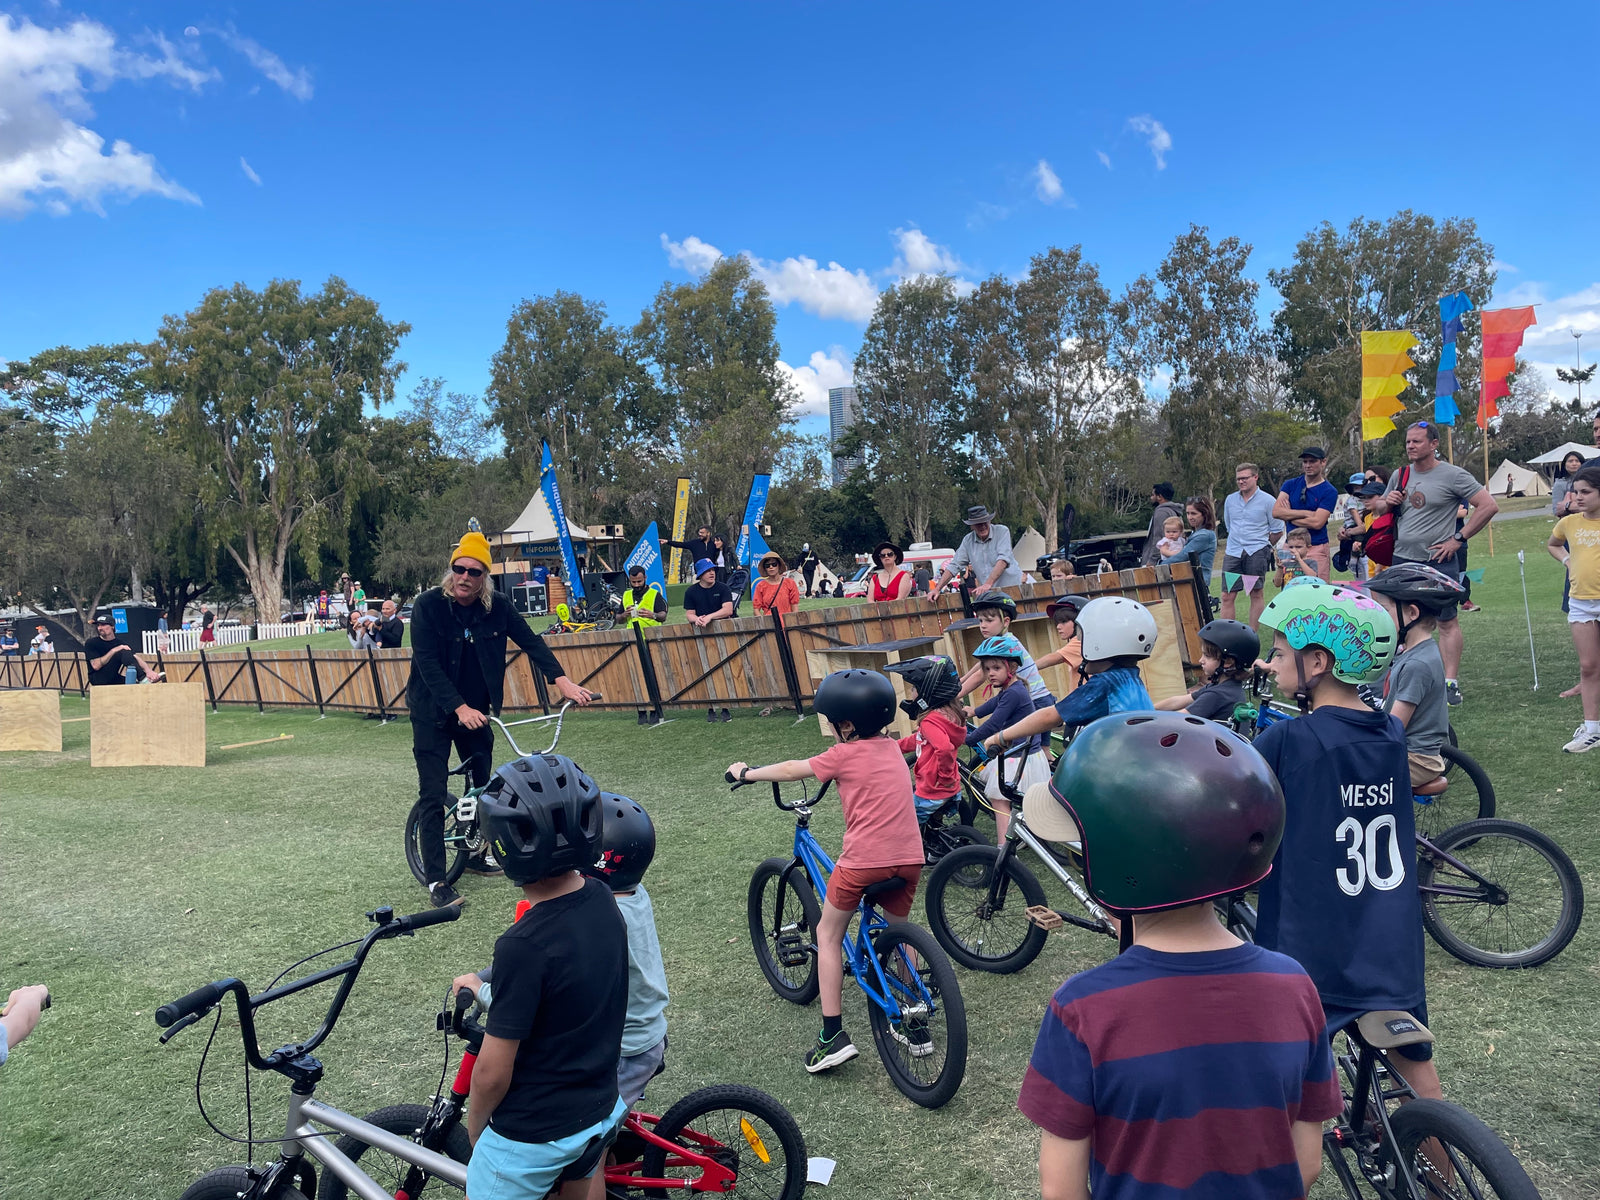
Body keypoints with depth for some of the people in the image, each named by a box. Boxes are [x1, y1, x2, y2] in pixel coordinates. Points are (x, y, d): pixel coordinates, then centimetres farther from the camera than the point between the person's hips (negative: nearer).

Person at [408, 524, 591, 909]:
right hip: (433, 713, -4)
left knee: (482, 786, 14)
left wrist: (562, 680, -20)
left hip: (475, 709, 5)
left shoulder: (496, 607, -6)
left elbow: (530, 641, -7)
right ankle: (435, 880, 1)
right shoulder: (428, 605, -17)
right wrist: (460, 708, -31)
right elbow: (428, 665, -22)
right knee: (433, 796, -5)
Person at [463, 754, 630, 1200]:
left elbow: (493, 1072, -21)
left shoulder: (524, 946, -32)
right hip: (600, 1113, 6)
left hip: (531, 1135, -6)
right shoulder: (603, 901, -10)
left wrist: (474, 1126, -1)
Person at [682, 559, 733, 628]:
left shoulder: (723, 588, 4)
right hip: (700, 627, 1)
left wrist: (709, 617, -19)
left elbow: (728, 610, -8)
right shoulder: (690, 591, 8)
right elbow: (690, 614, 5)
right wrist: (697, 620, -19)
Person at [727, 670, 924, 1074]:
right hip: (909, 858, 6)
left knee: (828, 934, 13)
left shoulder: (844, 754, -4)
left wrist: (746, 773, 21)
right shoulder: (893, 747, 12)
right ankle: (915, 1025, 29)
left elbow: (791, 770, 8)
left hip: (863, 860, -6)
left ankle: (833, 1035, 8)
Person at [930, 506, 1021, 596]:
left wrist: (988, 583, -28)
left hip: (1012, 586, -3)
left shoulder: (1002, 531, -4)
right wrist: (937, 589, 1)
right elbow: (954, 566, 11)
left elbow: (1003, 560, -16)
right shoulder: (968, 541, 8)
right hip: (988, 592, 3)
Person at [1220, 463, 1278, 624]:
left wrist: (1262, 545, 8)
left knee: (1257, 594, 1)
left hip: (1257, 552, -3)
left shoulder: (1267, 500, -2)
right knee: (1227, 596, -2)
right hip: (1233, 552, 4)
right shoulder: (1230, 499, 11)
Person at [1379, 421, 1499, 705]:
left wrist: (1459, 538, -10)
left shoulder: (1453, 476, -5)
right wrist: (1388, 502, -1)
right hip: (1402, 559, 5)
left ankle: (1451, 682, 2)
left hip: (1438, 561, -5)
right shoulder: (1400, 476, 11)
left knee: (1447, 621, -1)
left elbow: (1489, 505, -8)